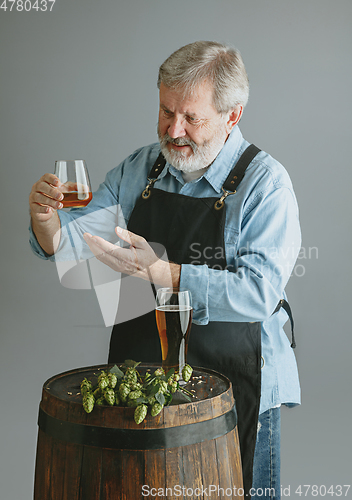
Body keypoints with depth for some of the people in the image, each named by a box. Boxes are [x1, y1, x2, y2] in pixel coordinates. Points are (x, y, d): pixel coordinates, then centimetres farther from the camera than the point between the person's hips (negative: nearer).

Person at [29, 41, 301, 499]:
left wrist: (158, 273, -32)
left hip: (232, 388, -4)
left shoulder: (265, 182, -12)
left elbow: (258, 293, -23)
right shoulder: (137, 169, 4)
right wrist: (46, 219, -17)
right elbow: (66, 244, 6)